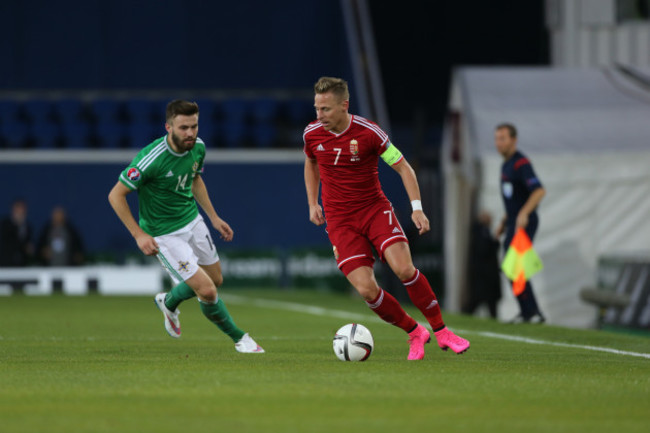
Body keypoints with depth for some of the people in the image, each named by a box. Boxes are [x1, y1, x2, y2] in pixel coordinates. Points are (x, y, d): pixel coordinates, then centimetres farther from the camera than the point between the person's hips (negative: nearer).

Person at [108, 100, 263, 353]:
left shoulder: (197, 147, -8)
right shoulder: (152, 159, -30)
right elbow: (116, 195, -22)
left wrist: (214, 217, 12)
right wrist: (139, 235, -23)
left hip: (192, 221, 7)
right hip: (164, 234, -7)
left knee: (215, 279, 20)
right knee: (207, 291, -11)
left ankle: (168, 302, 48)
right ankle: (239, 338, 13)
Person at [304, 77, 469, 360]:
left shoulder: (369, 132, -12)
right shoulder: (312, 134, -3)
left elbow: (403, 167, -3)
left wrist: (417, 207, -13)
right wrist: (313, 203, 12)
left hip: (375, 209, -2)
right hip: (340, 221, 2)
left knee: (404, 269, -23)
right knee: (366, 289, -15)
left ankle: (441, 331, -5)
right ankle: (414, 334, 7)